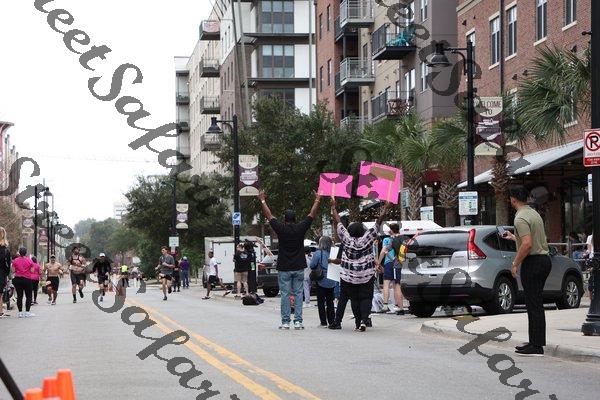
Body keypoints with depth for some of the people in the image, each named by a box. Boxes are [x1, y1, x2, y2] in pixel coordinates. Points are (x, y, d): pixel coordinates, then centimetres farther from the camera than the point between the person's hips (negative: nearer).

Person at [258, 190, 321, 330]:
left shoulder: (281, 229, -6)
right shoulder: (301, 228, -3)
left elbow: (269, 216, 5)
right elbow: (312, 215, 9)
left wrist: (262, 201, 18)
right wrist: (317, 201, 22)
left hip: (284, 268, -2)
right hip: (299, 267, 2)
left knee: (285, 295, 1)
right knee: (298, 294, 5)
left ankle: (285, 322, 0)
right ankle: (298, 321, 1)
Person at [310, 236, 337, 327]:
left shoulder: (318, 254, -14)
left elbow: (312, 265, -9)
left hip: (321, 281, -4)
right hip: (331, 282, 4)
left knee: (321, 302, 3)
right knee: (330, 302, 13)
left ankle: (323, 322, 1)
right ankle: (331, 322, 14)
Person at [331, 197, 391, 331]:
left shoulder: (347, 239, -7)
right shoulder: (367, 239, -9)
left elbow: (338, 222, 1)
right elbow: (378, 222, -5)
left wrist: (333, 206, 10)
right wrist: (385, 209, 1)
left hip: (349, 276, 1)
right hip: (367, 276, -1)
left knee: (354, 299, 9)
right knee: (366, 298, 3)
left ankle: (358, 322, 7)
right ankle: (364, 320, -15)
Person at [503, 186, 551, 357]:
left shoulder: (521, 218, -16)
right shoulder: (534, 213, 14)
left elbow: (527, 244, -26)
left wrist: (515, 263, -16)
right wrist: (513, 237, 37)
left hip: (532, 262, -10)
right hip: (544, 259, 10)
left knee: (533, 305, -8)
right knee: (536, 305, 15)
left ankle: (536, 346, -7)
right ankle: (536, 341, 20)